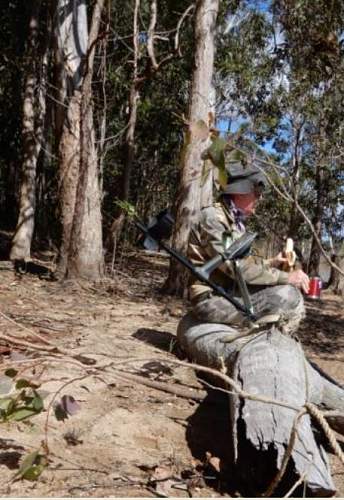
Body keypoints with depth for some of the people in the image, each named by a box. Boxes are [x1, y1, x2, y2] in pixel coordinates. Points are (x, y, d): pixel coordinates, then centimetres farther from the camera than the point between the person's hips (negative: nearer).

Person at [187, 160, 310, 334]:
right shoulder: (212, 217, -14)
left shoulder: (235, 222, 15)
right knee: (288, 295, -20)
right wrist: (286, 277, -22)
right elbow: (235, 266, -24)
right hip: (212, 299, -10)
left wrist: (271, 262, 7)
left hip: (229, 291, 10)